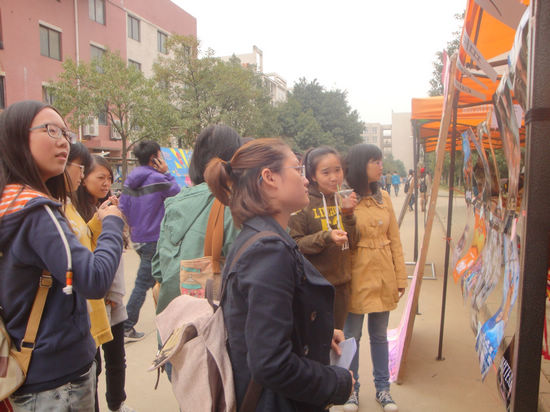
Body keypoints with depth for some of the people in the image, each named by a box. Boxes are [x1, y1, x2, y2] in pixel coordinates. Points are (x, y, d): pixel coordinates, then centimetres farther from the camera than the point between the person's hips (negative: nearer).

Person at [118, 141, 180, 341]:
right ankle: (127, 327, 4)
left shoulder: (129, 180, 6)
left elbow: (123, 207, 8)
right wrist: (166, 173, -2)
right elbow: (177, 192, -5)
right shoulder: (157, 178, -17)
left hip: (138, 238, 8)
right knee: (143, 283, -1)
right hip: (154, 240, -8)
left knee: (155, 278, 21)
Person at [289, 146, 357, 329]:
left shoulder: (344, 199, 4)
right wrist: (326, 237, -26)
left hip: (342, 282, 5)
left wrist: (348, 213, -11)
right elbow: (295, 243, -14)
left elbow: (352, 241, 4)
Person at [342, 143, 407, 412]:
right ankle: (352, 389, 30)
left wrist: (400, 277, 6)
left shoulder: (383, 198, 6)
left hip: (383, 278, 5)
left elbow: (394, 239, 7)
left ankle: (382, 388, 34)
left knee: (380, 336, 17)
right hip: (357, 278, -4)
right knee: (352, 336, 11)